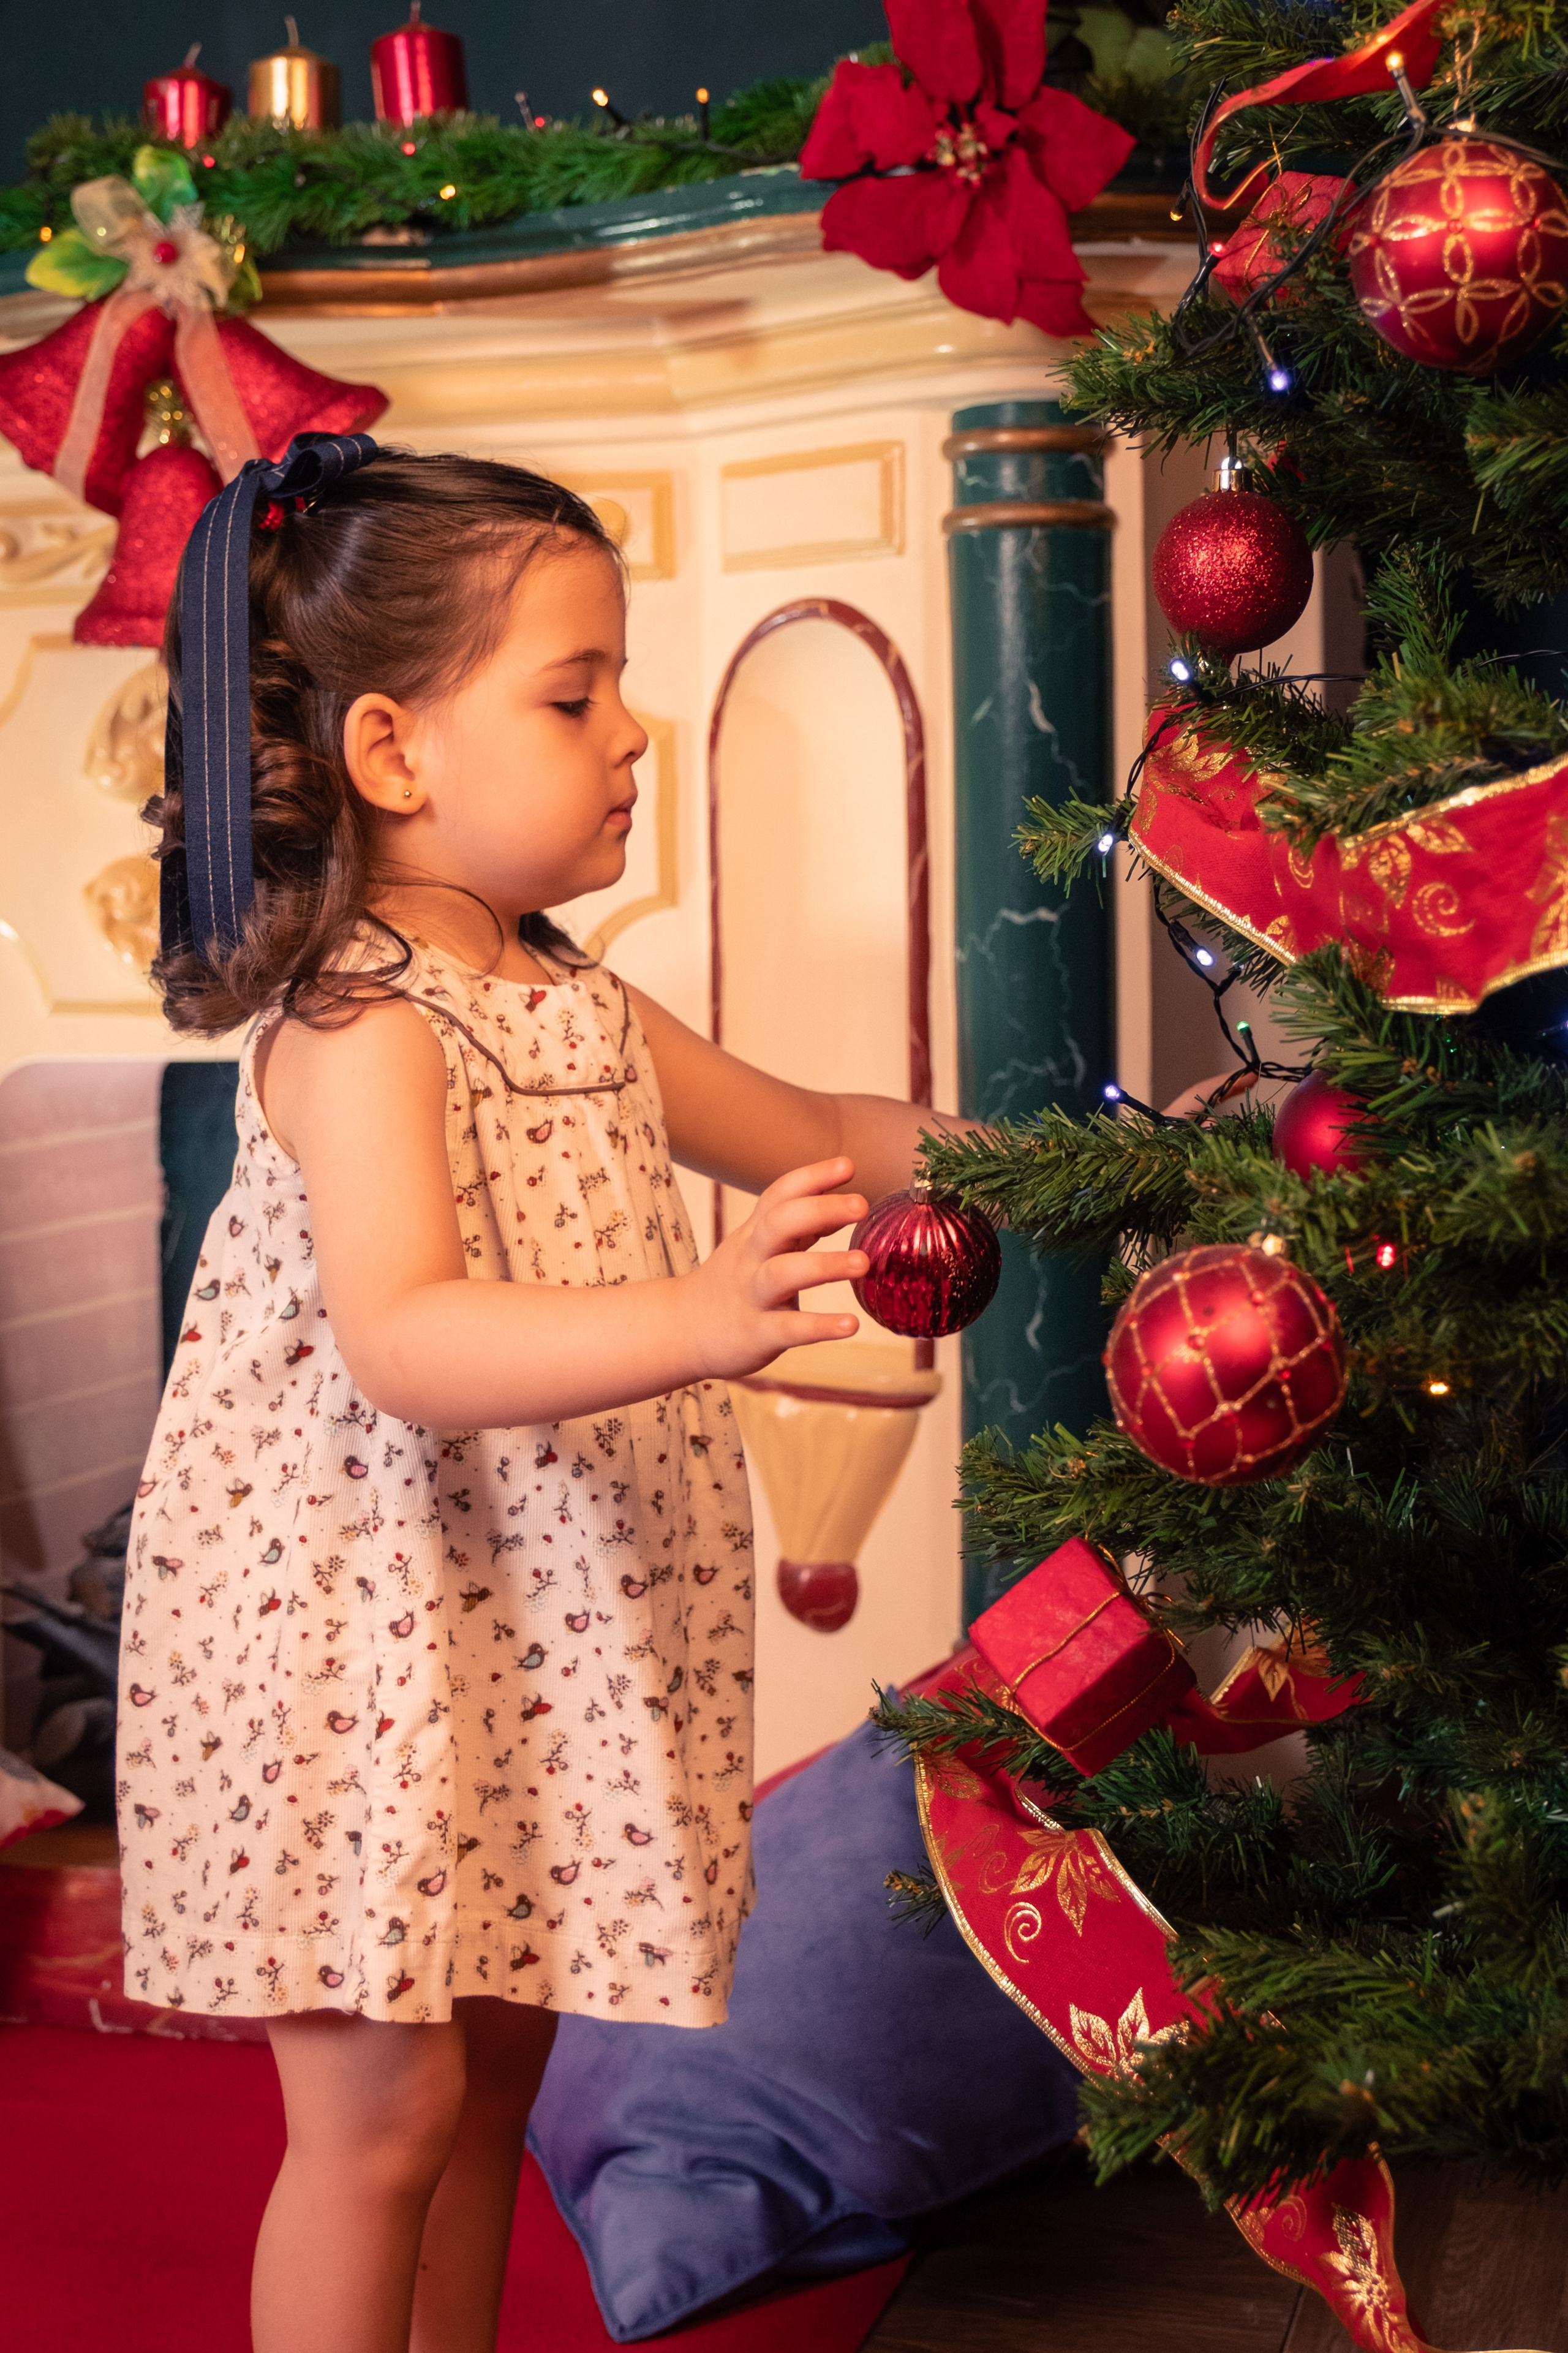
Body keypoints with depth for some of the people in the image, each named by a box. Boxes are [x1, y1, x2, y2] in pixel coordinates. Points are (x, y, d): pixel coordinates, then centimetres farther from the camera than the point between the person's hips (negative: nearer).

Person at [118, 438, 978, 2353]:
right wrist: (701, 1319, -47)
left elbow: (800, 1136, 22)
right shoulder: (357, 1032, -21)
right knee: (380, 2106, 0)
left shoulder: (576, 1003, 8)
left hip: (534, 1631, 9)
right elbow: (399, 1343, -35)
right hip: (357, 1630, -8)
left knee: (497, 2052, 18)